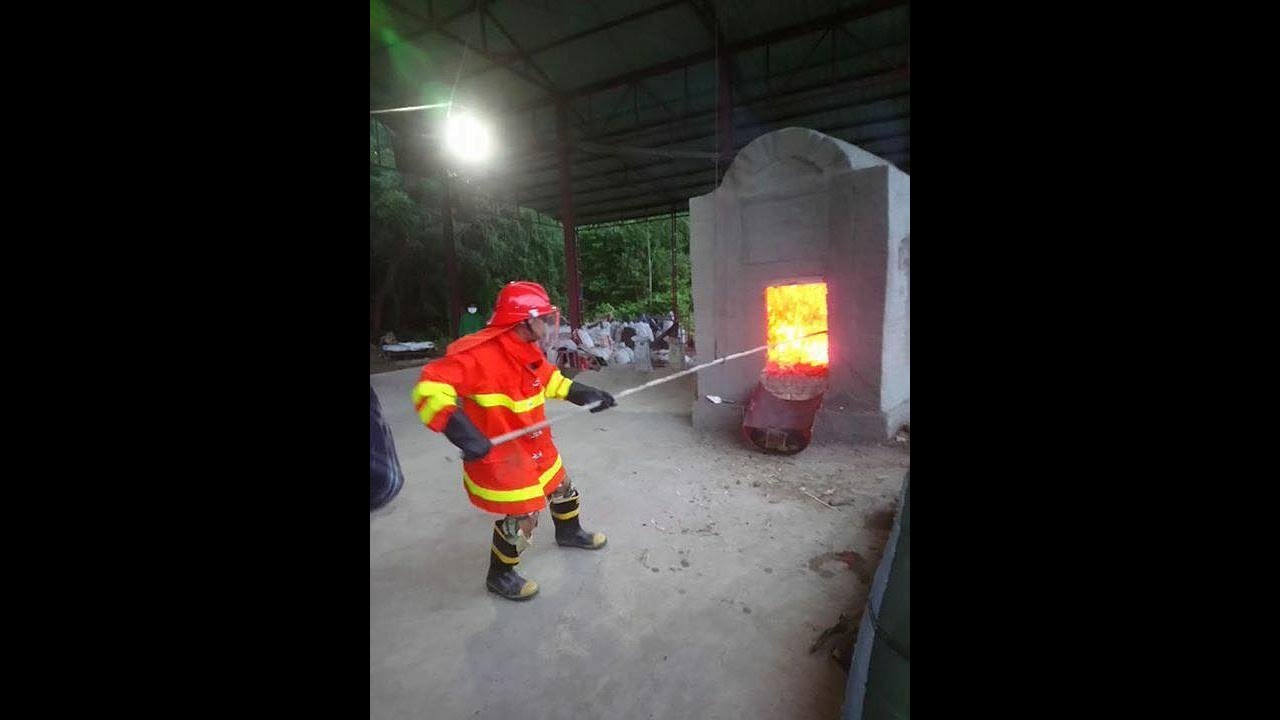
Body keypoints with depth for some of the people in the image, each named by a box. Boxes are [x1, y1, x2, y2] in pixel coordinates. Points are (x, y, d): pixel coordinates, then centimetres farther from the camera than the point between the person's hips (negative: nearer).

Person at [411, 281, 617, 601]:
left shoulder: (528, 350, -1)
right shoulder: (478, 353, -29)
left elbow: (550, 379, 16)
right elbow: (430, 388, -35)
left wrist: (585, 394, 8)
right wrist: (461, 430, -46)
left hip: (536, 446, 9)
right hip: (498, 454, -9)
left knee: (562, 488, 24)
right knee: (522, 516, 0)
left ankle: (569, 533, 55)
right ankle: (500, 576, 29)